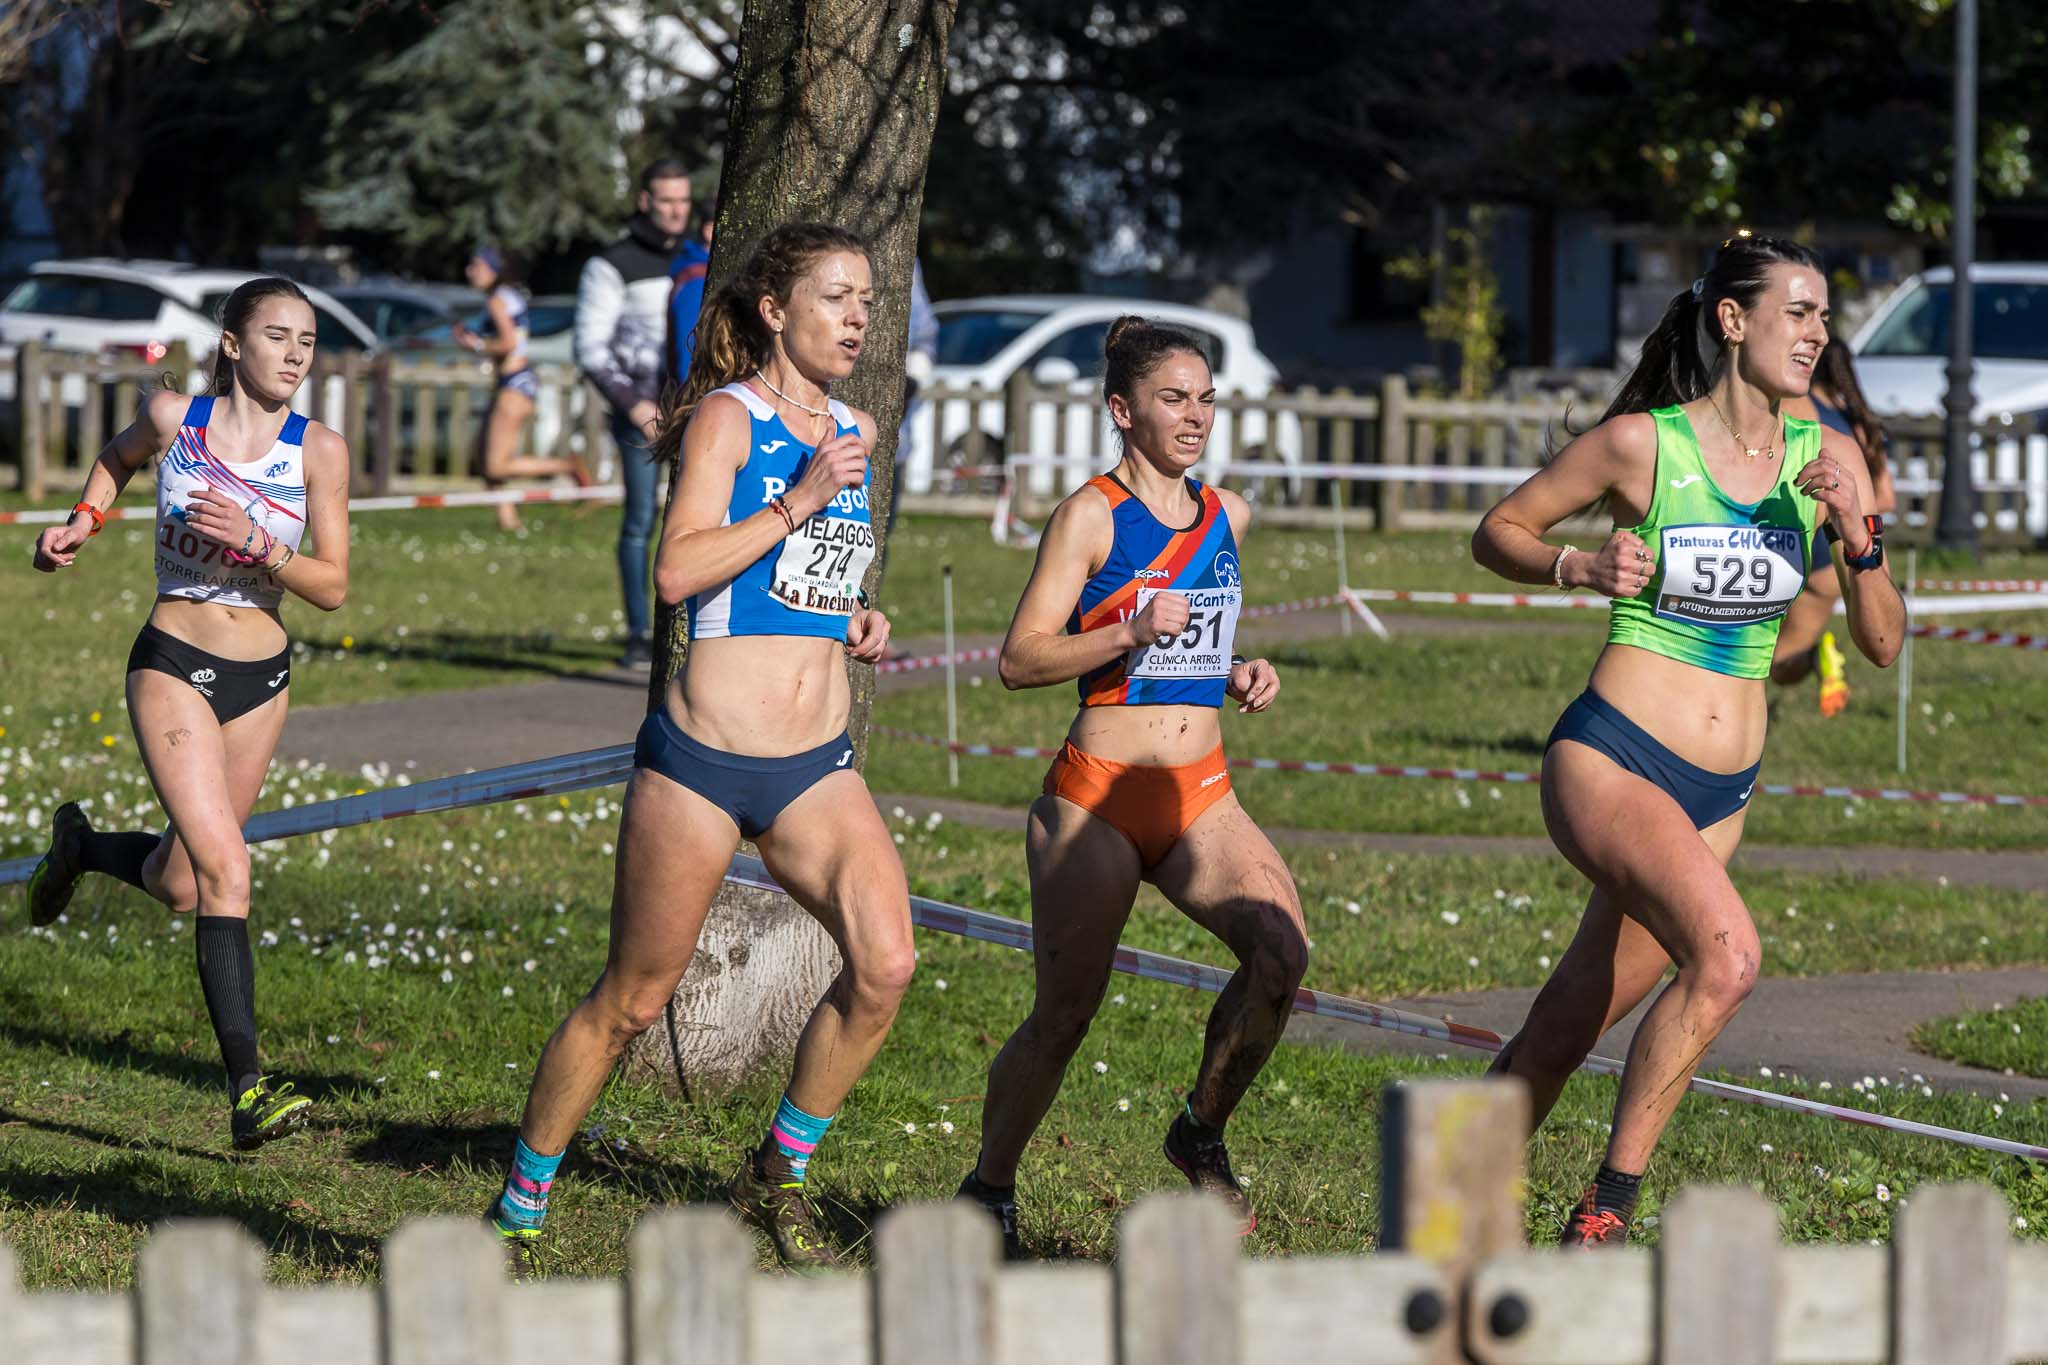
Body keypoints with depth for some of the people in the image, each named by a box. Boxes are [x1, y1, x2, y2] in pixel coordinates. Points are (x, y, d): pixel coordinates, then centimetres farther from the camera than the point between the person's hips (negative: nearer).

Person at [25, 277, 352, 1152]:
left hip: (261, 679, 3)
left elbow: (333, 588, -5)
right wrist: (84, 520, 3)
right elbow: (120, 457, 18)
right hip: (174, 665, -3)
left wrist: (257, 545, -20)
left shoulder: (319, 451, -6)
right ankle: (247, 1092, -19)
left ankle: (81, 846, 46)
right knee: (224, 867, -18)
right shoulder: (174, 419, -6)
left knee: (177, 886, 11)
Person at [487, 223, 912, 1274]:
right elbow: (678, 570, -21)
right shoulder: (728, 417, -8)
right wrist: (797, 502, -22)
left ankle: (778, 1176, 5)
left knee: (884, 964, -15)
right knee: (631, 1001, 3)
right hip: (703, 760, -6)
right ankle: (518, 1212, 19)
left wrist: (857, 620, 13)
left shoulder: (854, 431, 13)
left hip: (817, 764, 6)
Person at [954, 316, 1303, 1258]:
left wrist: (1238, 676, 10)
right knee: (1064, 1014, -1)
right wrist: (1131, 633, -22)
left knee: (1281, 951, -19)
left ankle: (1202, 1132, 0)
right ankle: (987, 1192, 18)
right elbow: (1019, 660, -10)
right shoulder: (1091, 516, -6)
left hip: (1201, 795, 5)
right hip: (1098, 796, -5)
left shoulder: (1227, 515, 13)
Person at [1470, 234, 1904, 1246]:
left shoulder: (1826, 458, 3)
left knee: (1565, 1030, 11)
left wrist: (1859, 535, -12)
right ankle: (1606, 1208, -19)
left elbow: (1882, 644, 4)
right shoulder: (1641, 443, -9)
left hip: (1720, 792, 5)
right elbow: (1497, 533, 4)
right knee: (1727, 953, -30)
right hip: (1608, 758, -5)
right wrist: (1578, 567, -15)